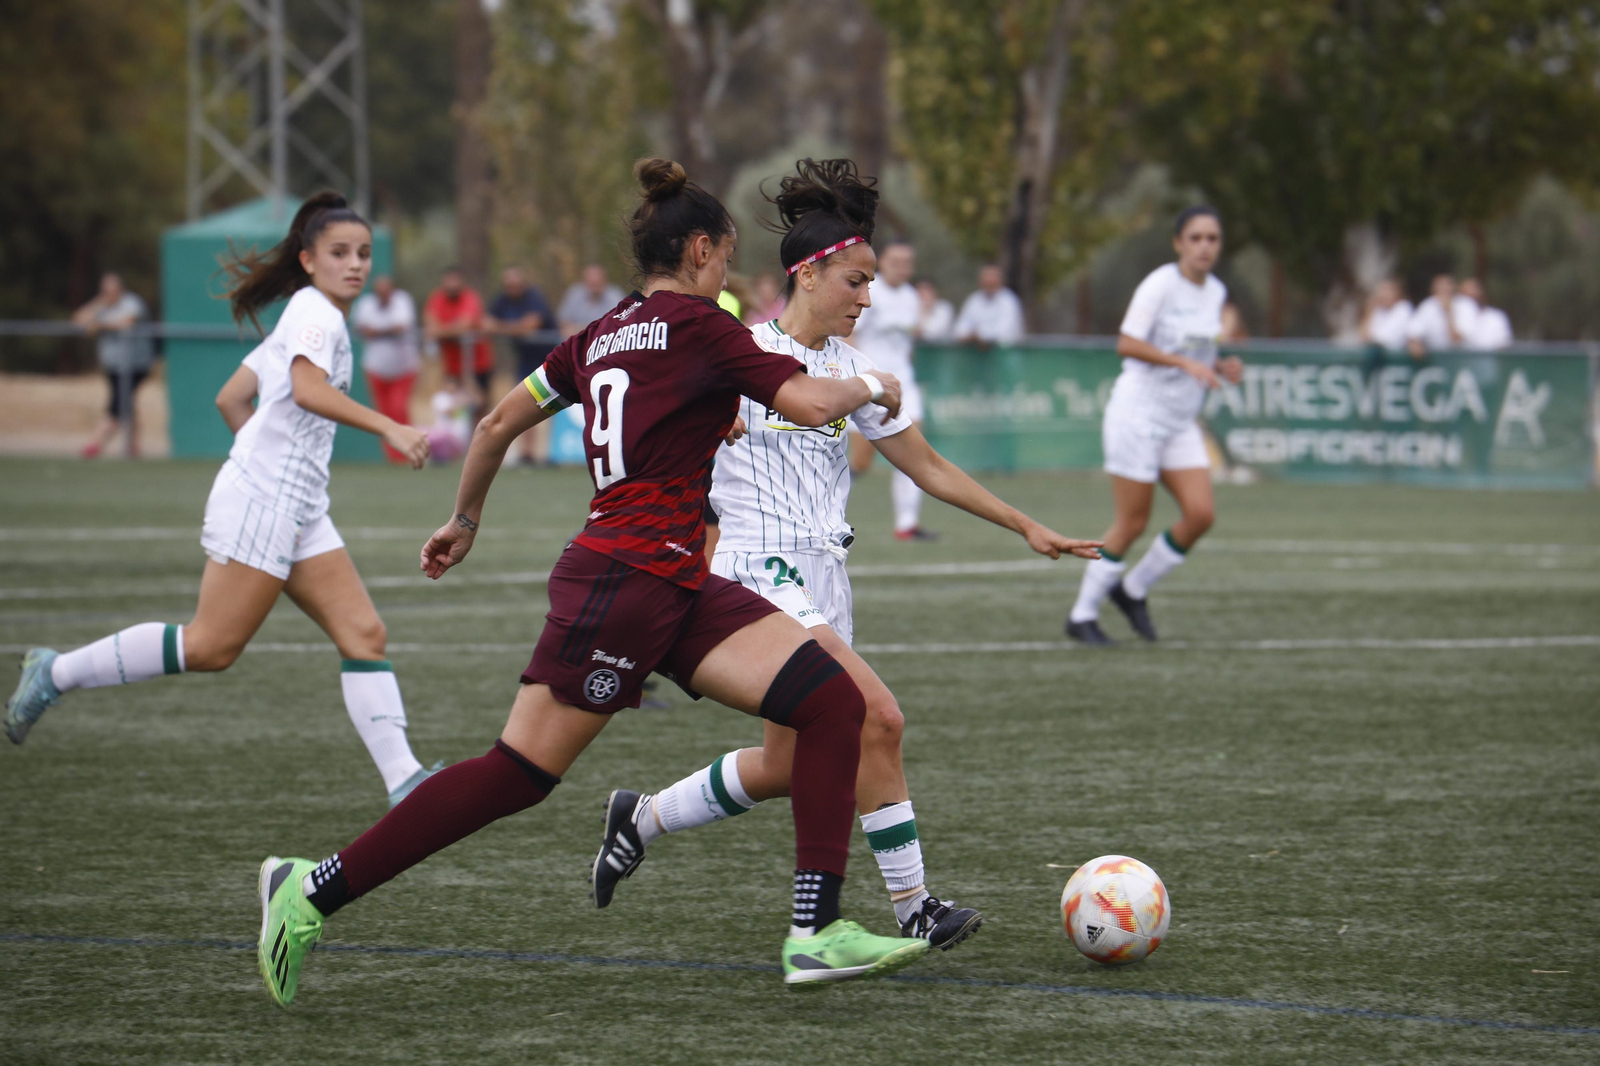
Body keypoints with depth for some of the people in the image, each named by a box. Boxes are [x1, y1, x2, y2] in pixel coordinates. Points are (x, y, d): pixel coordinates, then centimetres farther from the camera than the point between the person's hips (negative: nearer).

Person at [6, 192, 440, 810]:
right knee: (211, 647, -9)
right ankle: (58, 673, 2)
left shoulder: (306, 316, 21)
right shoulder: (316, 311, -8)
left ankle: (403, 782, -8)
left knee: (364, 635, -1)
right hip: (260, 500, -10)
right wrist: (388, 429, -33)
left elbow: (230, 399, 25)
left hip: (298, 511, 10)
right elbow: (307, 389, -29)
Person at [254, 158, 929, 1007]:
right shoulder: (698, 327, -7)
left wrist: (464, 518, 37)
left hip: (677, 588, 9)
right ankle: (311, 891, 0)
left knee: (833, 701, -1)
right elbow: (810, 404, -15)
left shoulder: (598, 337, 17)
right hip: (626, 579, -9)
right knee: (518, 774, -7)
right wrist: (869, 386, 6)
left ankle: (817, 933, -5)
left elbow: (500, 422, 23)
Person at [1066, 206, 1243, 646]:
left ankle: (1133, 590, 13)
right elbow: (1127, 345, -18)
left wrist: (1220, 368, 0)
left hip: (1182, 422, 7)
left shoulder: (1216, 292, 9)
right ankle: (1082, 616, 10)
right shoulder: (1160, 284, -13)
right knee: (1132, 523, -5)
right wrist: (1186, 363, -25)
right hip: (1139, 411, -7)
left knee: (1201, 513, -7)